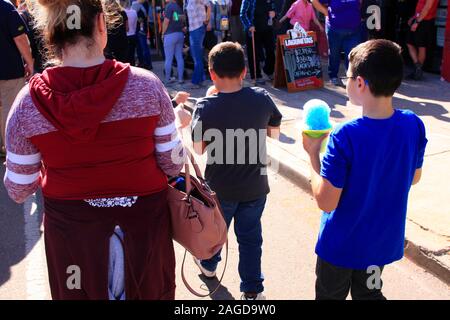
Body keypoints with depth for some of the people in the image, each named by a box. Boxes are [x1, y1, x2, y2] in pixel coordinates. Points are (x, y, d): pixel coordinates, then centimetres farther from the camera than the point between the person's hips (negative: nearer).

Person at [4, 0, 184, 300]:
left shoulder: (29, 101, -16)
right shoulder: (147, 86, -19)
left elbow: (19, 190, -6)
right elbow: (173, 165, -10)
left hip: (71, 234, 1)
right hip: (143, 227, 0)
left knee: (83, 292, 28)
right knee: (150, 291, 27)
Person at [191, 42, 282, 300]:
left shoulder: (206, 107, -20)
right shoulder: (262, 98, -13)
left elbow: (199, 149, -8)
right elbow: (275, 132, 2)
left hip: (220, 188, 0)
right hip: (255, 187, 1)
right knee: (250, 237, 15)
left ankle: (209, 265, 51)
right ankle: (253, 289, 26)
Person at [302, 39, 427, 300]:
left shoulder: (345, 136, -31)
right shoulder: (414, 125, -15)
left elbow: (326, 202, -25)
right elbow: (414, 178, 2)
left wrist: (313, 153, -15)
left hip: (342, 245, -4)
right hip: (385, 241, 4)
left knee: (330, 295, 22)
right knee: (370, 294, 28)